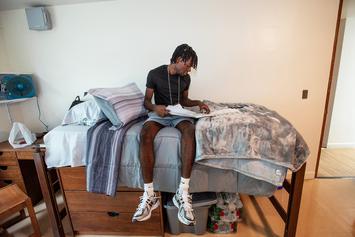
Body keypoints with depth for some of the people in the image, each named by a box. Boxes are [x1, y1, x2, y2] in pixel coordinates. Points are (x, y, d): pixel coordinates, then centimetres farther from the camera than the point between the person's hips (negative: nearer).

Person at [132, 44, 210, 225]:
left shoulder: (186, 78, 9)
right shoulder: (155, 74, -3)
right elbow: (146, 101, 0)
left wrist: (198, 103, 4)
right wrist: (155, 107, -21)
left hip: (179, 114, 2)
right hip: (158, 113, -2)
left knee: (189, 130, -35)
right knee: (145, 134, -36)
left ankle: (182, 193, -33)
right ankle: (149, 195, -27)